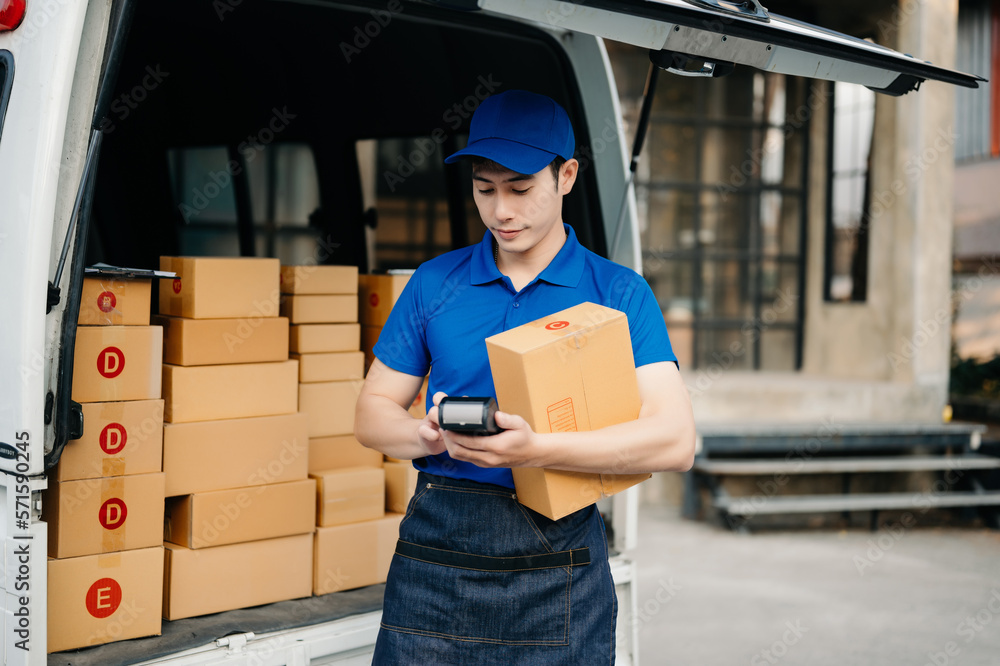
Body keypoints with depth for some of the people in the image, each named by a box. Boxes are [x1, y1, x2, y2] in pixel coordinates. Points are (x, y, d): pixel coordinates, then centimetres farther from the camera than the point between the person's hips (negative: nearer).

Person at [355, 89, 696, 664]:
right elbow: (373, 414, 11)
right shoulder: (435, 283, 9)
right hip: (436, 548, 2)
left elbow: (675, 440, -10)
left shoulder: (619, 293, 1)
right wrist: (429, 435, -13)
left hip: (559, 563, -1)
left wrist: (537, 450, -24)